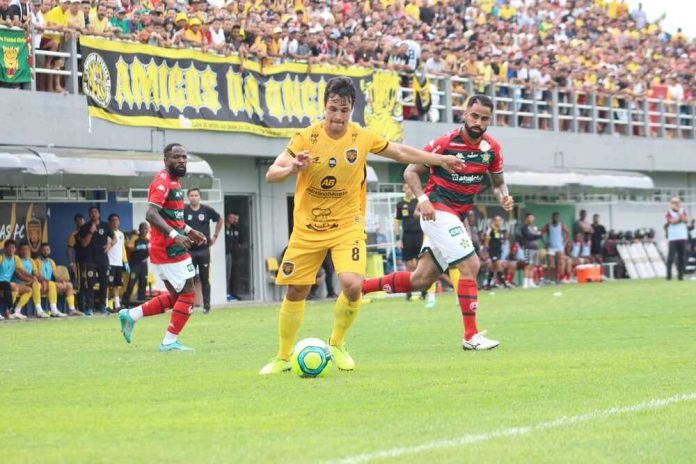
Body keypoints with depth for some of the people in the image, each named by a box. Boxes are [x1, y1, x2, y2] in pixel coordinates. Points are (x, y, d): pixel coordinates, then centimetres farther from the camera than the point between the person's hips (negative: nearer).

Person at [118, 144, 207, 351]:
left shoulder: (174, 182, 16)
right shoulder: (162, 182, -16)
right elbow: (151, 214, -27)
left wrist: (189, 231, 21)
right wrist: (175, 235, -34)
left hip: (172, 248, 10)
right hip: (168, 248, -10)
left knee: (175, 296, 15)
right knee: (187, 294, -3)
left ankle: (131, 315, 16)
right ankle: (170, 341, 3)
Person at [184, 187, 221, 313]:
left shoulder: (207, 210, 0)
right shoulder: (183, 211, -4)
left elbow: (219, 220, 17)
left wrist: (215, 236, 12)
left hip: (204, 250, 1)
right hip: (189, 250, -1)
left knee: (205, 279, 5)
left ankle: (206, 305, 12)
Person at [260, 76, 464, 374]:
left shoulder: (363, 138, -6)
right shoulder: (306, 138, -12)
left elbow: (401, 152, 11)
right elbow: (271, 174, -15)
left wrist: (440, 160, 15)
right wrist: (293, 168, -36)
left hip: (347, 225, 0)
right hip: (307, 227, 0)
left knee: (352, 285, -21)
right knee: (294, 293, 5)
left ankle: (337, 345, 4)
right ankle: (283, 357, 24)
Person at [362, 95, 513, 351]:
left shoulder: (492, 149, 3)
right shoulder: (444, 143, -12)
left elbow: (498, 182, 15)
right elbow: (411, 171, -6)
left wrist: (504, 197, -7)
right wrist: (422, 199, -21)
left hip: (457, 217, 7)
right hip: (438, 211, -7)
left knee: (421, 280, 8)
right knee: (470, 265, -18)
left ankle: (358, 286, 20)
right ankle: (471, 336, -12)